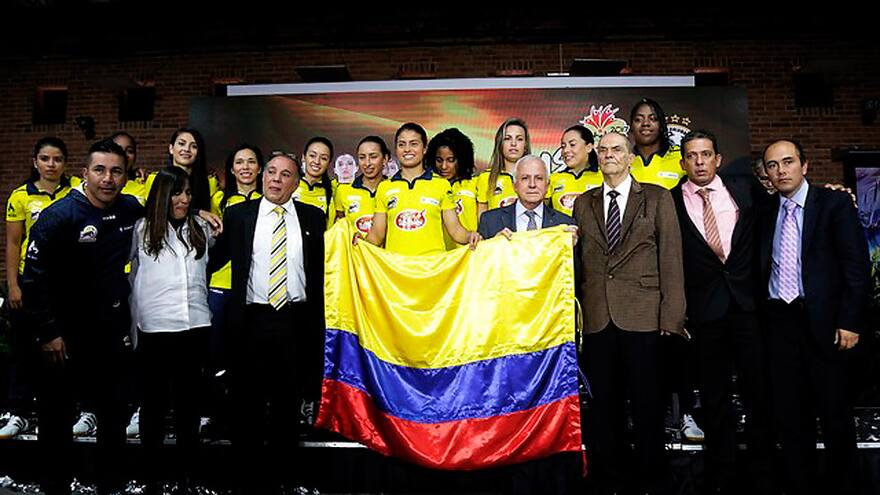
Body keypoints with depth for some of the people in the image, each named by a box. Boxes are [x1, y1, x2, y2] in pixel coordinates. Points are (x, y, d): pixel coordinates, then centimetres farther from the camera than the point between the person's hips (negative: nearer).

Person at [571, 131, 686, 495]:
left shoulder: (658, 198, 5)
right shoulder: (583, 203, 13)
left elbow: (671, 260, 0)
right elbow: (577, 260, 11)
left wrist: (671, 318, -6)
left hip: (642, 318, -2)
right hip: (597, 319, 2)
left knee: (647, 405, 6)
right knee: (604, 406, 9)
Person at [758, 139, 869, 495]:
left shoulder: (835, 204, -1)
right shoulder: (765, 212, 10)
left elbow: (856, 265, -6)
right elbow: (761, 268, 9)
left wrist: (850, 321, -11)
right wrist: (760, 316, 1)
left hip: (822, 320, -4)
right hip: (778, 320, 4)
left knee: (834, 411, 5)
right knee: (789, 412, 11)